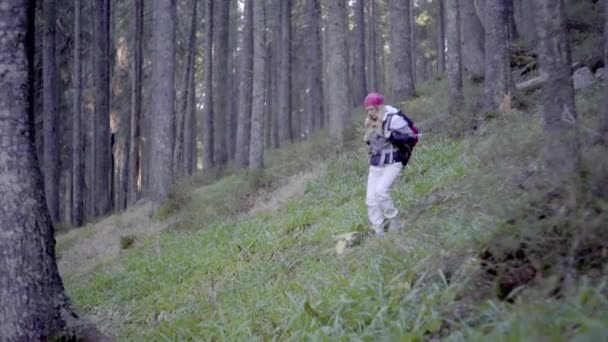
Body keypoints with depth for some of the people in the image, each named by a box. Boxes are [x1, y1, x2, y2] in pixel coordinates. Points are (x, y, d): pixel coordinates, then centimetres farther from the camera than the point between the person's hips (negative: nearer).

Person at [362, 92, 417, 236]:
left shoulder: (393, 119, -12)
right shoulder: (371, 122, 11)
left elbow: (411, 137, -15)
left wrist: (391, 136, -23)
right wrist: (369, 138, 4)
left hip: (392, 164, -7)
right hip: (375, 165, 7)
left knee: (380, 191, -25)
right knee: (371, 199, -3)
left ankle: (394, 223, -7)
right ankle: (378, 233, 2)